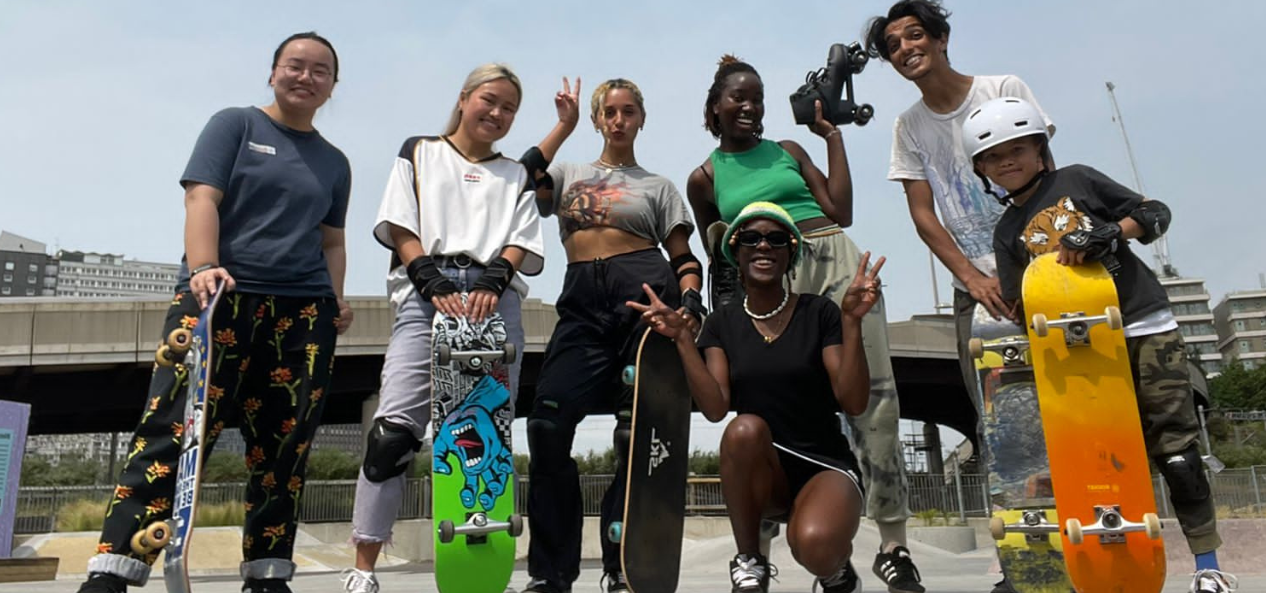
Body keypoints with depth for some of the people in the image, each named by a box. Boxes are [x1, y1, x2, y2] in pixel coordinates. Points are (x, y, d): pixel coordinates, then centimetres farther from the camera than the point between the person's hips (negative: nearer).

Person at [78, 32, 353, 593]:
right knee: (174, 430, -13)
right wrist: (203, 267, -19)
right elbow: (201, 199, -3)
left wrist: (335, 300, 4)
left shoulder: (334, 163, 20)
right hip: (219, 296, -3)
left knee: (283, 448, 2)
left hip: (303, 311, 4)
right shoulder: (235, 124, 9)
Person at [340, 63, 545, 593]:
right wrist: (436, 283, -8)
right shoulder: (420, 153, 21)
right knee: (393, 429, -13)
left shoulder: (517, 175, 25)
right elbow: (401, 230, 8)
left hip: (494, 299, 2)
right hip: (426, 292, -2)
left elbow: (520, 243, 11)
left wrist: (492, 282, -10)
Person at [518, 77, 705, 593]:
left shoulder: (657, 186, 18)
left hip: (644, 294, -1)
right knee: (548, 424, -10)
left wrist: (689, 297, -10)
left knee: (637, 432, -4)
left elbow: (683, 258, 11)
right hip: (582, 303, 2)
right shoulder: (568, 175, 22)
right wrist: (564, 125, 6)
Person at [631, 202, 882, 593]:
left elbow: (854, 403, -12)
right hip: (760, 475, 2)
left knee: (813, 544, -35)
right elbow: (715, 408, -10)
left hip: (825, 465, -2)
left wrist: (851, 322, -21)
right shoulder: (723, 322, 3)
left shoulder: (819, 313, -3)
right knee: (745, 429, -33)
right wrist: (682, 338, -17)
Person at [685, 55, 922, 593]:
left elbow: (841, 213, 8)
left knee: (875, 392, -8)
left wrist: (832, 135, 11)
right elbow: (719, 258, 20)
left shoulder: (788, 150, 18)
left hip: (838, 260, 2)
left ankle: (893, 544, -1)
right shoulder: (705, 178, 14)